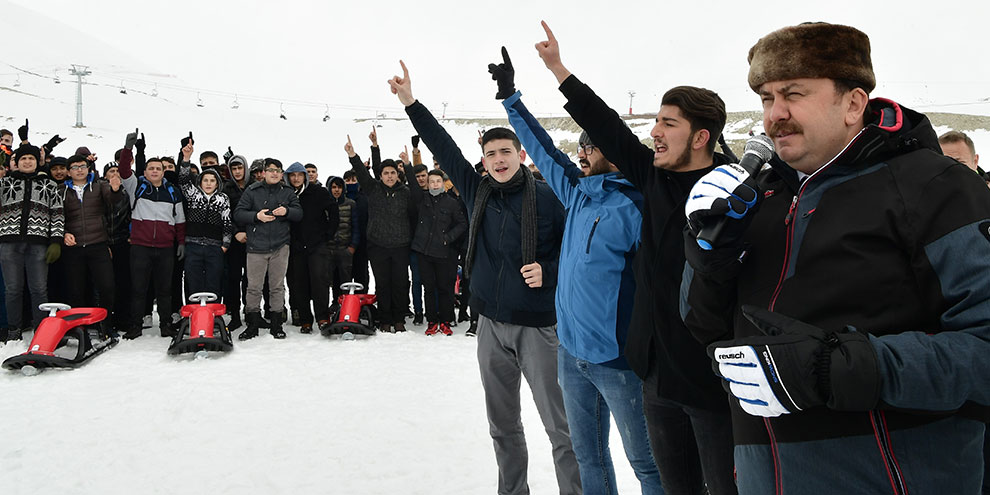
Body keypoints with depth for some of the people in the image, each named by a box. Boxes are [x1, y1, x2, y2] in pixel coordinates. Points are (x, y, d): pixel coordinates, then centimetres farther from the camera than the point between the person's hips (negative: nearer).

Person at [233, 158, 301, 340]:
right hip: (256, 247, -1)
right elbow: (238, 214, 1)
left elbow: (299, 213, 7)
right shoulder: (252, 191, 4)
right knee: (254, 287, 0)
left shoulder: (288, 192, 10)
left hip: (280, 246, 2)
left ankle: (277, 324, 16)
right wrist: (256, 216, -15)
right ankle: (252, 325, 11)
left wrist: (286, 211, -13)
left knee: (278, 287, 7)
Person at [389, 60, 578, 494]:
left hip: (538, 326, -5)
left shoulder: (546, 197, -7)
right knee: (502, 425, 17)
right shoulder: (476, 191, 5)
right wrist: (410, 103, 4)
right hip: (491, 325, 5)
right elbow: (443, 147, 6)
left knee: (561, 427, -1)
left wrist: (548, 272, -17)